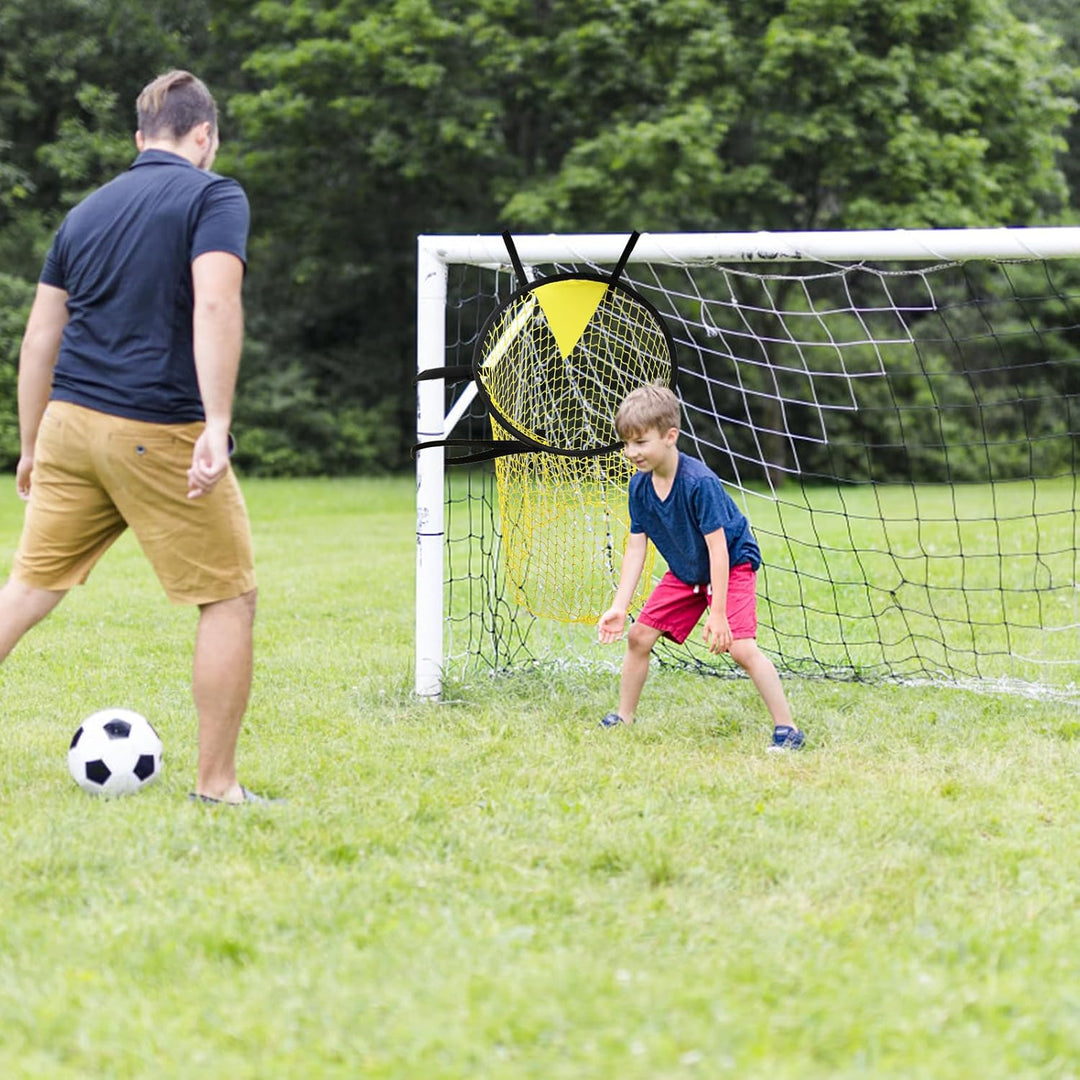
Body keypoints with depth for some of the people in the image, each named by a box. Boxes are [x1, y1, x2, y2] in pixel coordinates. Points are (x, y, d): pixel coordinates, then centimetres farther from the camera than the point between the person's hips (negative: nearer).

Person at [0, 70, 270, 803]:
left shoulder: (87, 211, 16)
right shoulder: (214, 197, -3)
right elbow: (215, 306, -19)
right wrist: (217, 427, -25)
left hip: (70, 419, 6)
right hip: (159, 434, -6)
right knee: (230, 599, 5)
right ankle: (216, 787, 5)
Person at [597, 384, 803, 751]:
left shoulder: (699, 483, -31)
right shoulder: (640, 485, -11)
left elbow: (717, 549, -29)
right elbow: (635, 548, -3)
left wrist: (718, 614, -30)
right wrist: (619, 607, -9)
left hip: (732, 565, -7)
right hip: (684, 572, 7)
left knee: (741, 647, -22)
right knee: (639, 635, 4)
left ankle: (786, 729, -15)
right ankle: (623, 718, 22)